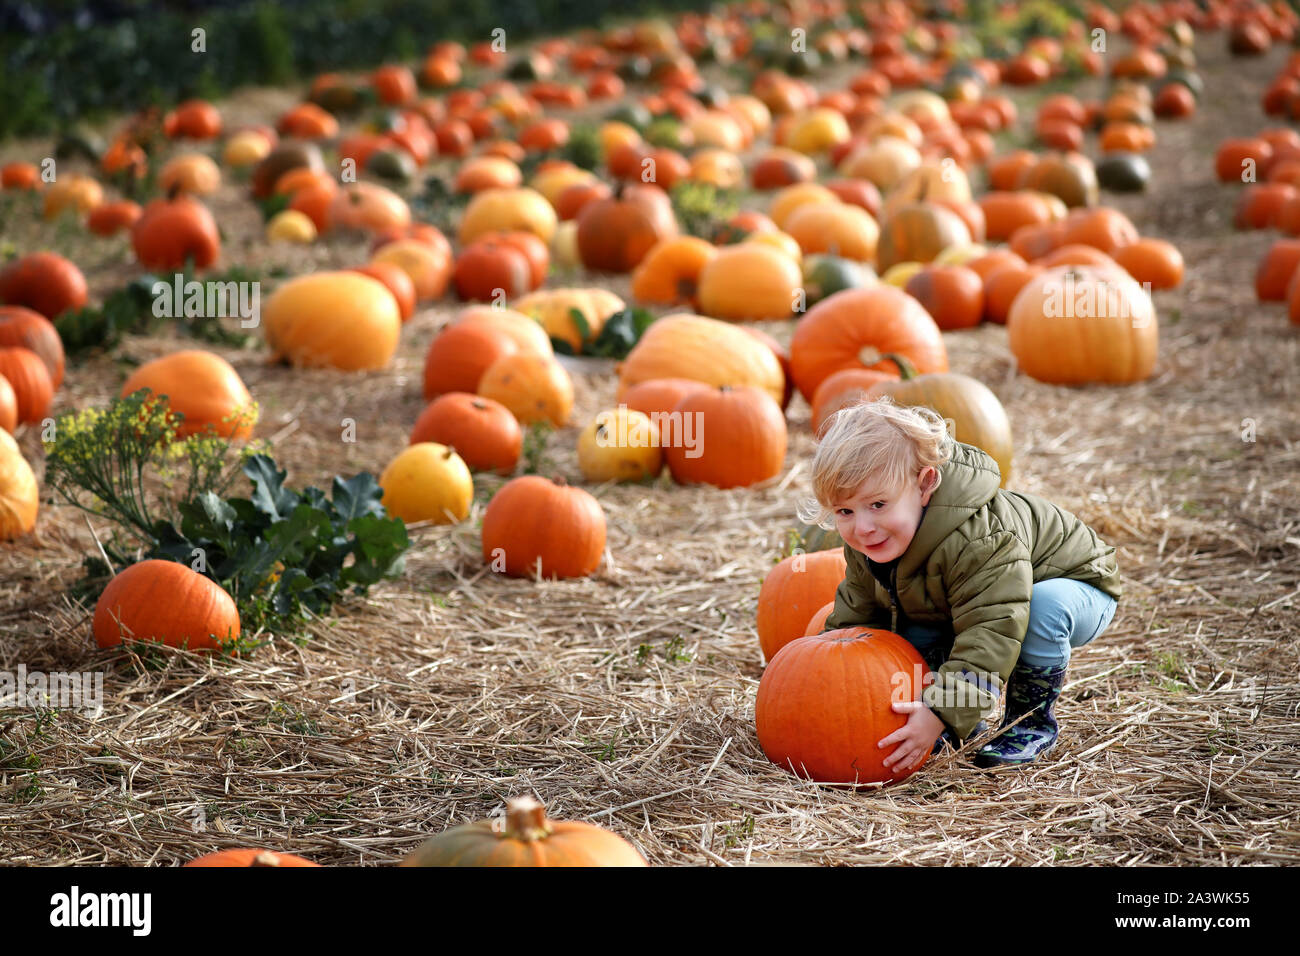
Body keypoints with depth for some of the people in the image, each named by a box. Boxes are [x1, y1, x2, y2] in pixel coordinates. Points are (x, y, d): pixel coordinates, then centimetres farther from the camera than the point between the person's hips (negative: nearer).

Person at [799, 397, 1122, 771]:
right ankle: (964, 722, 6)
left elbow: (989, 634, -47)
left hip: (1076, 589, -7)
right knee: (906, 634, -14)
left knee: (1045, 604, -39)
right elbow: (854, 618, -4)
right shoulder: (865, 545, -17)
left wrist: (941, 711, -53)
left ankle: (1032, 722, -14)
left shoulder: (978, 541, -44)